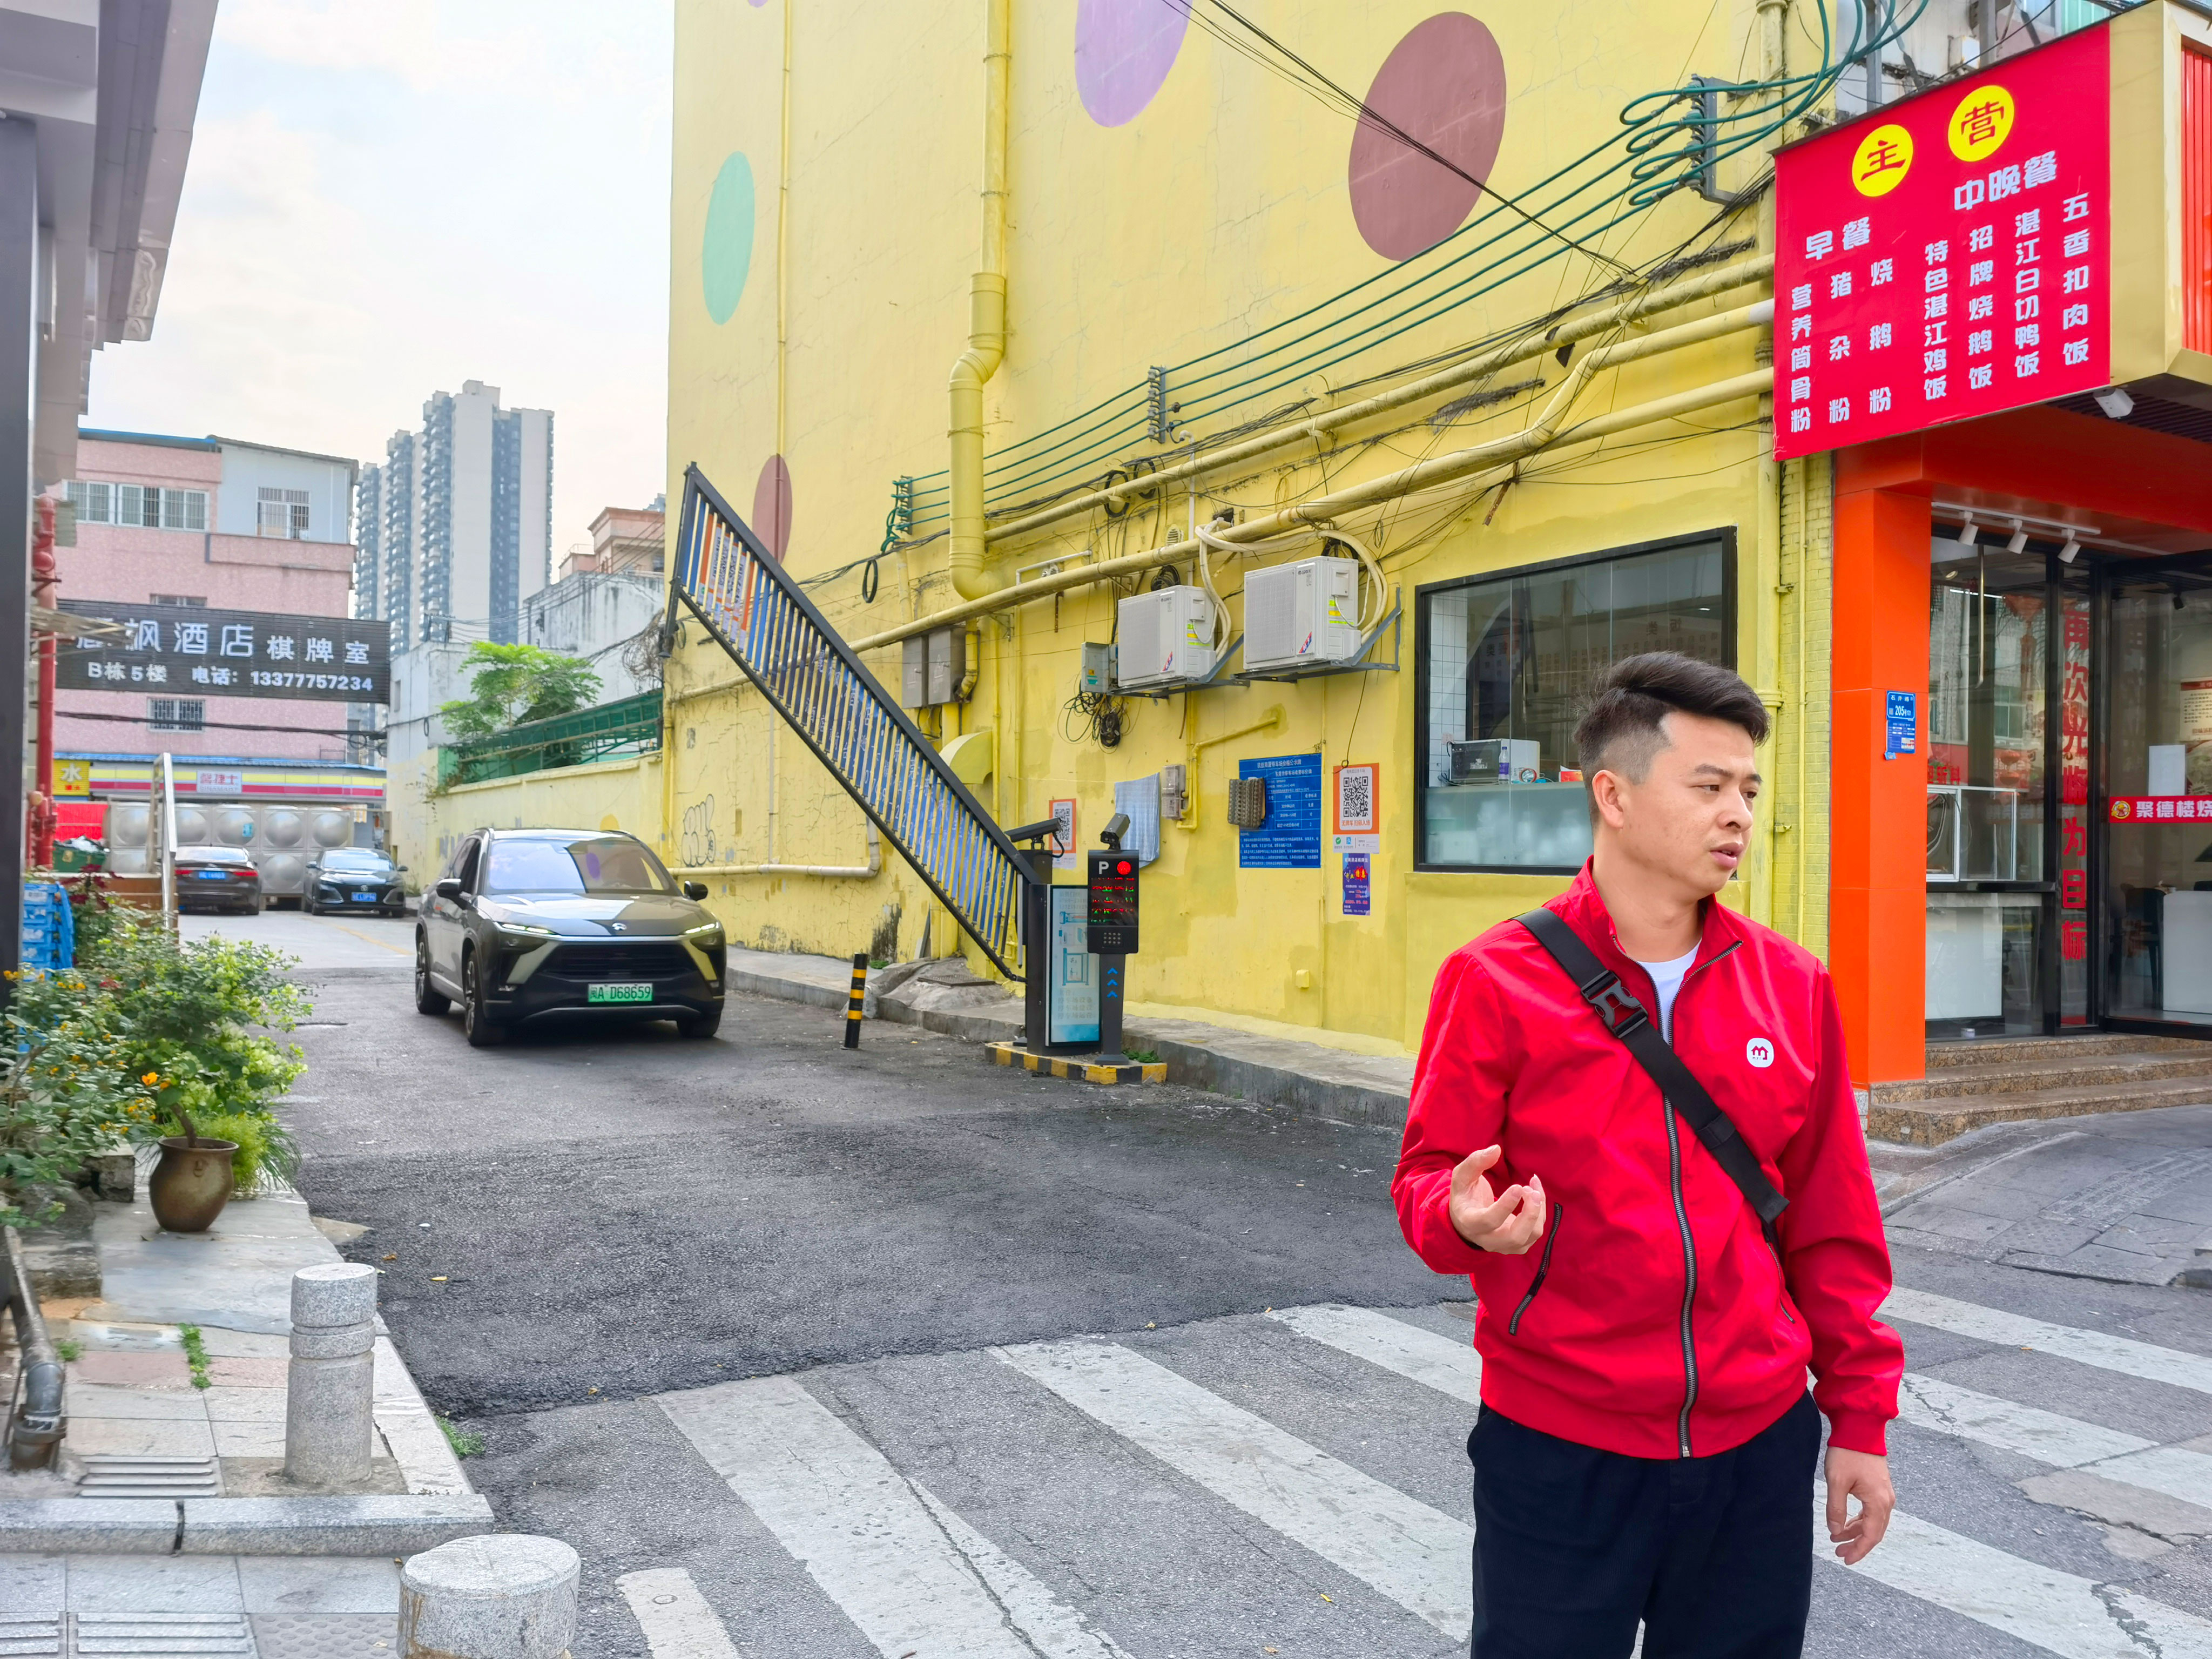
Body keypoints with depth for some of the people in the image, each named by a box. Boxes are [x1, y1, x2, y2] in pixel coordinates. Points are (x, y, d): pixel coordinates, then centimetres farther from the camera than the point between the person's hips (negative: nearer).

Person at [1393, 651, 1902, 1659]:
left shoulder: (1792, 986, 2)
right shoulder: (1497, 981, -9)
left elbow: (1832, 1227, 7)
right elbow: (1428, 1180, -6)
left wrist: (1860, 1420, 9)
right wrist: (1464, 1215, -28)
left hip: (1757, 1445, 4)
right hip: (1559, 1452, -3)